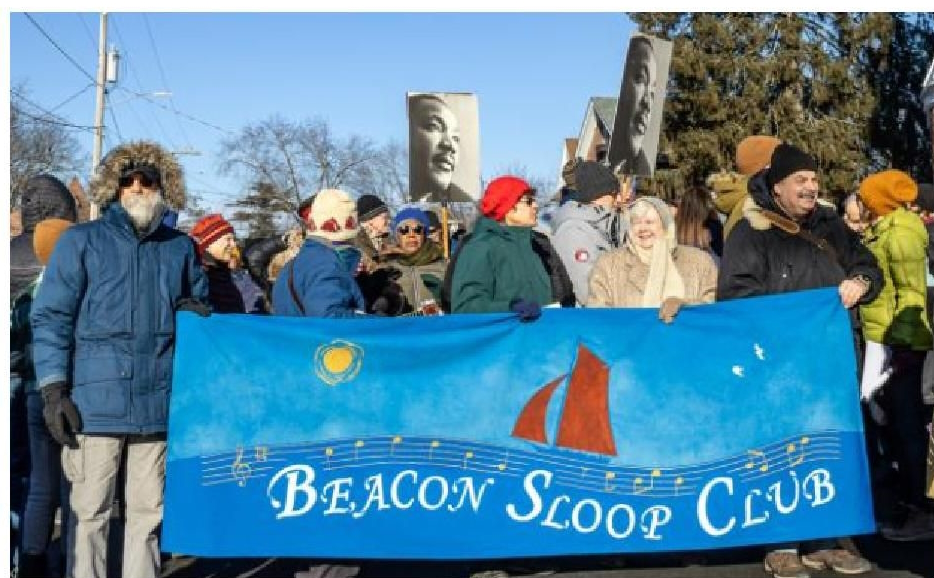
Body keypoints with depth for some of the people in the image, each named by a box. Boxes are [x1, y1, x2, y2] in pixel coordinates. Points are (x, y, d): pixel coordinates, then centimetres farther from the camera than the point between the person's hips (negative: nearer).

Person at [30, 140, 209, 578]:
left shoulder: (180, 247, 13)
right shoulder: (81, 241, 4)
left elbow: (200, 307, 25)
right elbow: (50, 317, 0)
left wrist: (195, 313, 0)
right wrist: (53, 389, -9)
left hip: (158, 403, 3)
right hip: (97, 402, -3)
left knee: (148, 511, 12)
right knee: (90, 512, 3)